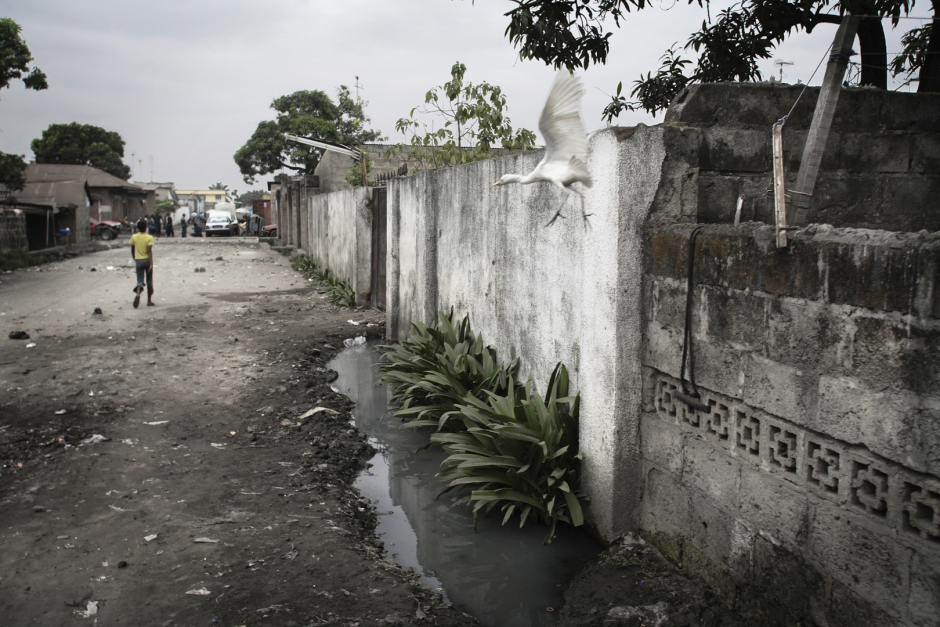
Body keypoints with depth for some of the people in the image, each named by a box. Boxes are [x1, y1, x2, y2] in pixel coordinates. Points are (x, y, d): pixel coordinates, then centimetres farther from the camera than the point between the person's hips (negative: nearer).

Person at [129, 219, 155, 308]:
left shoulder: (134, 237, -1)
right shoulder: (149, 237, -9)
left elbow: (132, 250, 8)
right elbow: (149, 251, -18)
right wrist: (151, 264, -20)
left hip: (138, 260, 1)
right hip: (147, 260, -1)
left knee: (140, 281, 2)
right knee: (149, 281, 12)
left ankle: (137, 293, -29)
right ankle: (149, 300, 16)